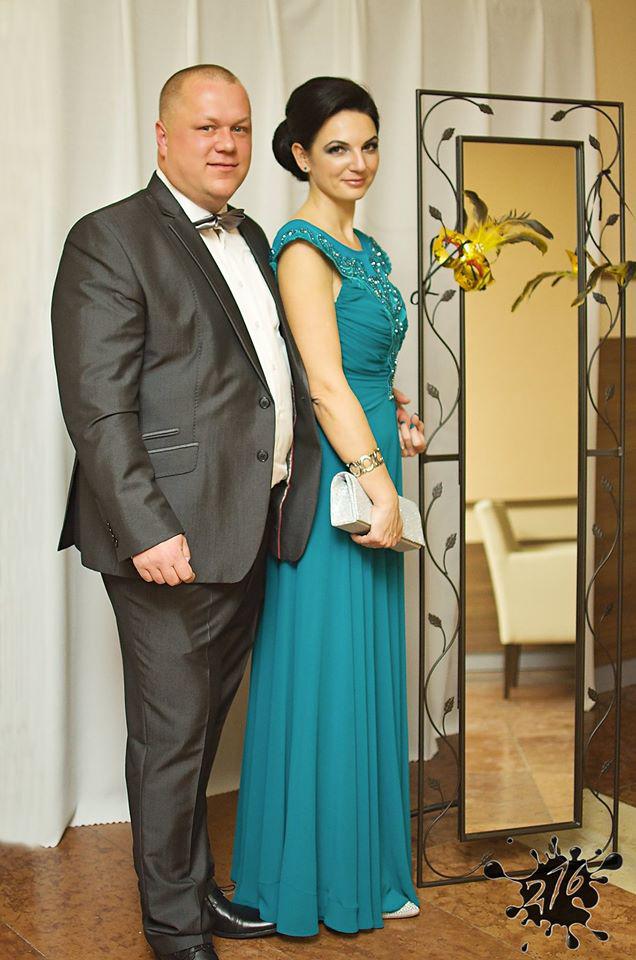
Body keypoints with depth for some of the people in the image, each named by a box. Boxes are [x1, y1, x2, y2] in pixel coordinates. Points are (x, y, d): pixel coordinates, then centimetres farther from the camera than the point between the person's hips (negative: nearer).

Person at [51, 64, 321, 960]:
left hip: (251, 532, 8)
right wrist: (147, 531, -22)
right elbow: (97, 407, -17)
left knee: (206, 721, 19)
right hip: (171, 536, -7)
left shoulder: (250, 239, 16)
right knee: (171, 733, 5)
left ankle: (197, 885, 35)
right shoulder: (109, 239, -10)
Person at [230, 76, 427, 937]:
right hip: (331, 480, -9)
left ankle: (363, 866, 28)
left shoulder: (366, 250, 15)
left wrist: (396, 416, 7)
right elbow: (324, 384, -20)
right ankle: (314, 877, 15)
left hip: (368, 470, 9)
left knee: (367, 669, 14)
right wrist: (380, 486, -21)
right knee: (325, 671, 0)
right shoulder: (303, 249, -13)